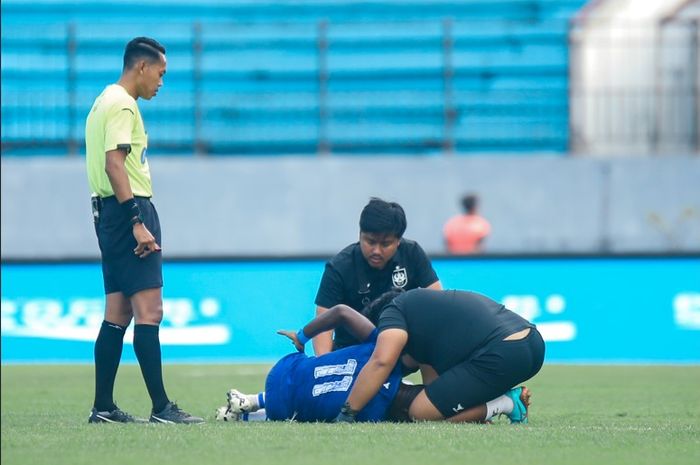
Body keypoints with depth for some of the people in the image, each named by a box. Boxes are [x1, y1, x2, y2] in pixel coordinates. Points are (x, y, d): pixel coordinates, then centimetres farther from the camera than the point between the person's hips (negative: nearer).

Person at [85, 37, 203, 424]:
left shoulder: (106, 102, 19)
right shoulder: (122, 105, -12)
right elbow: (114, 164, -21)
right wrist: (138, 224, -25)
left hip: (110, 213, 11)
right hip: (130, 209, -11)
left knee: (117, 314, 10)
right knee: (149, 311, -12)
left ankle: (103, 407, 10)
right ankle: (161, 407, -15)